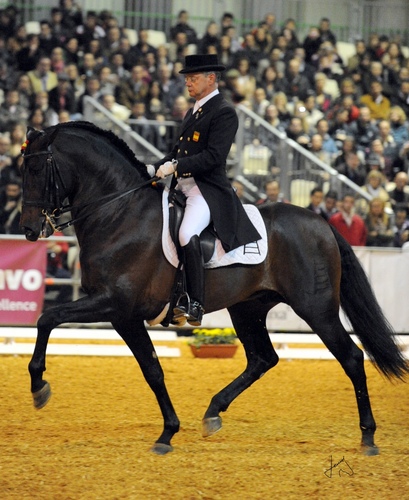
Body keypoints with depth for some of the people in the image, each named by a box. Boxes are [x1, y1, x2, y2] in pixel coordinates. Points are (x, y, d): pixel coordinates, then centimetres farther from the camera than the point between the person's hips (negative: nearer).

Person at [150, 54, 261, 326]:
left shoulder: (224, 112, -8)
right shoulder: (194, 111, 21)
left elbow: (214, 156, -18)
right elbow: (179, 150, 23)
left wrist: (175, 166, -23)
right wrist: (156, 168, 6)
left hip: (209, 189, -10)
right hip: (182, 187, 10)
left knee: (186, 234, -33)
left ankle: (195, 304, -28)